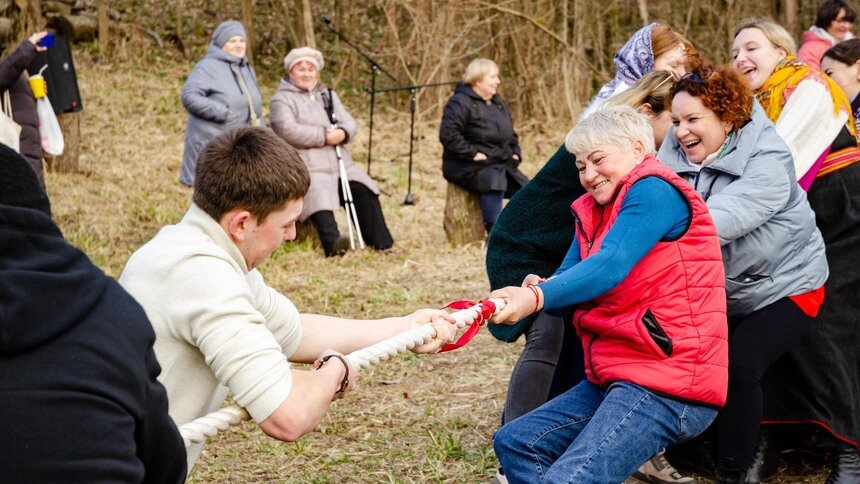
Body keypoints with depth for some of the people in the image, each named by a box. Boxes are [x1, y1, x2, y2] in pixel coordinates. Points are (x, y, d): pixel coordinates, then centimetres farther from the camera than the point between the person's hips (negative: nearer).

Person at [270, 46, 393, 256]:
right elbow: (287, 130, -13)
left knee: (364, 191, -13)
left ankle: (380, 242, -9)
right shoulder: (282, 99, 4)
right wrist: (325, 136, -13)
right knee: (319, 197, -32)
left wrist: (342, 133, -10)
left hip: (340, 164, 6)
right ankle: (332, 243, -50)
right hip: (308, 168, -6)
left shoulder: (328, 95, 25)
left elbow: (349, 122, 16)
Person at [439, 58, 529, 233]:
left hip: (502, 164, 8)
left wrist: (515, 153, 9)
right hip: (470, 167, -8)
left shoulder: (498, 103, 19)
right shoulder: (460, 102, -9)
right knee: (492, 182, -36)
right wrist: (472, 154, -24)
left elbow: (511, 134, 28)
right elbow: (448, 134, -22)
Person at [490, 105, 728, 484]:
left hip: (668, 385, -10)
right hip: (615, 378, 10)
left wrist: (536, 297, -37)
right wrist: (537, 289, -15)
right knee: (515, 443, 7)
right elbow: (567, 288, 9)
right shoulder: (593, 212, 19)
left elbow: (611, 265, -25)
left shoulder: (655, 191, -9)